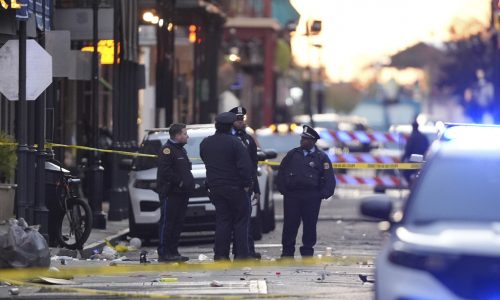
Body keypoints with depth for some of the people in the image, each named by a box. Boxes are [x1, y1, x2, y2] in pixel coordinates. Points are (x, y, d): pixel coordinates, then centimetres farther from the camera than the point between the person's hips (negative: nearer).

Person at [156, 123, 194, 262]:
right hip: (170, 193, -10)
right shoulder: (167, 150, -11)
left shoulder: (180, 149, 21)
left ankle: (173, 252, 16)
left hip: (181, 193, 10)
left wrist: (188, 183, 10)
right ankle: (163, 253, -8)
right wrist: (179, 182, -19)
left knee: (178, 223, 11)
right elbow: (165, 171, -21)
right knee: (167, 223, -8)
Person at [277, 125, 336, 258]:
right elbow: (281, 172, 13)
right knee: (290, 224, 0)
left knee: (310, 225, 2)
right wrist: (283, 189, 4)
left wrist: (323, 194, -8)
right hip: (292, 196, 1)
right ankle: (287, 253, 7)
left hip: (312, 197, -1)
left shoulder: (321, 157, 3)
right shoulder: (292, 154, 9)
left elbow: (329, 178, 2)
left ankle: (307, 252, 11)